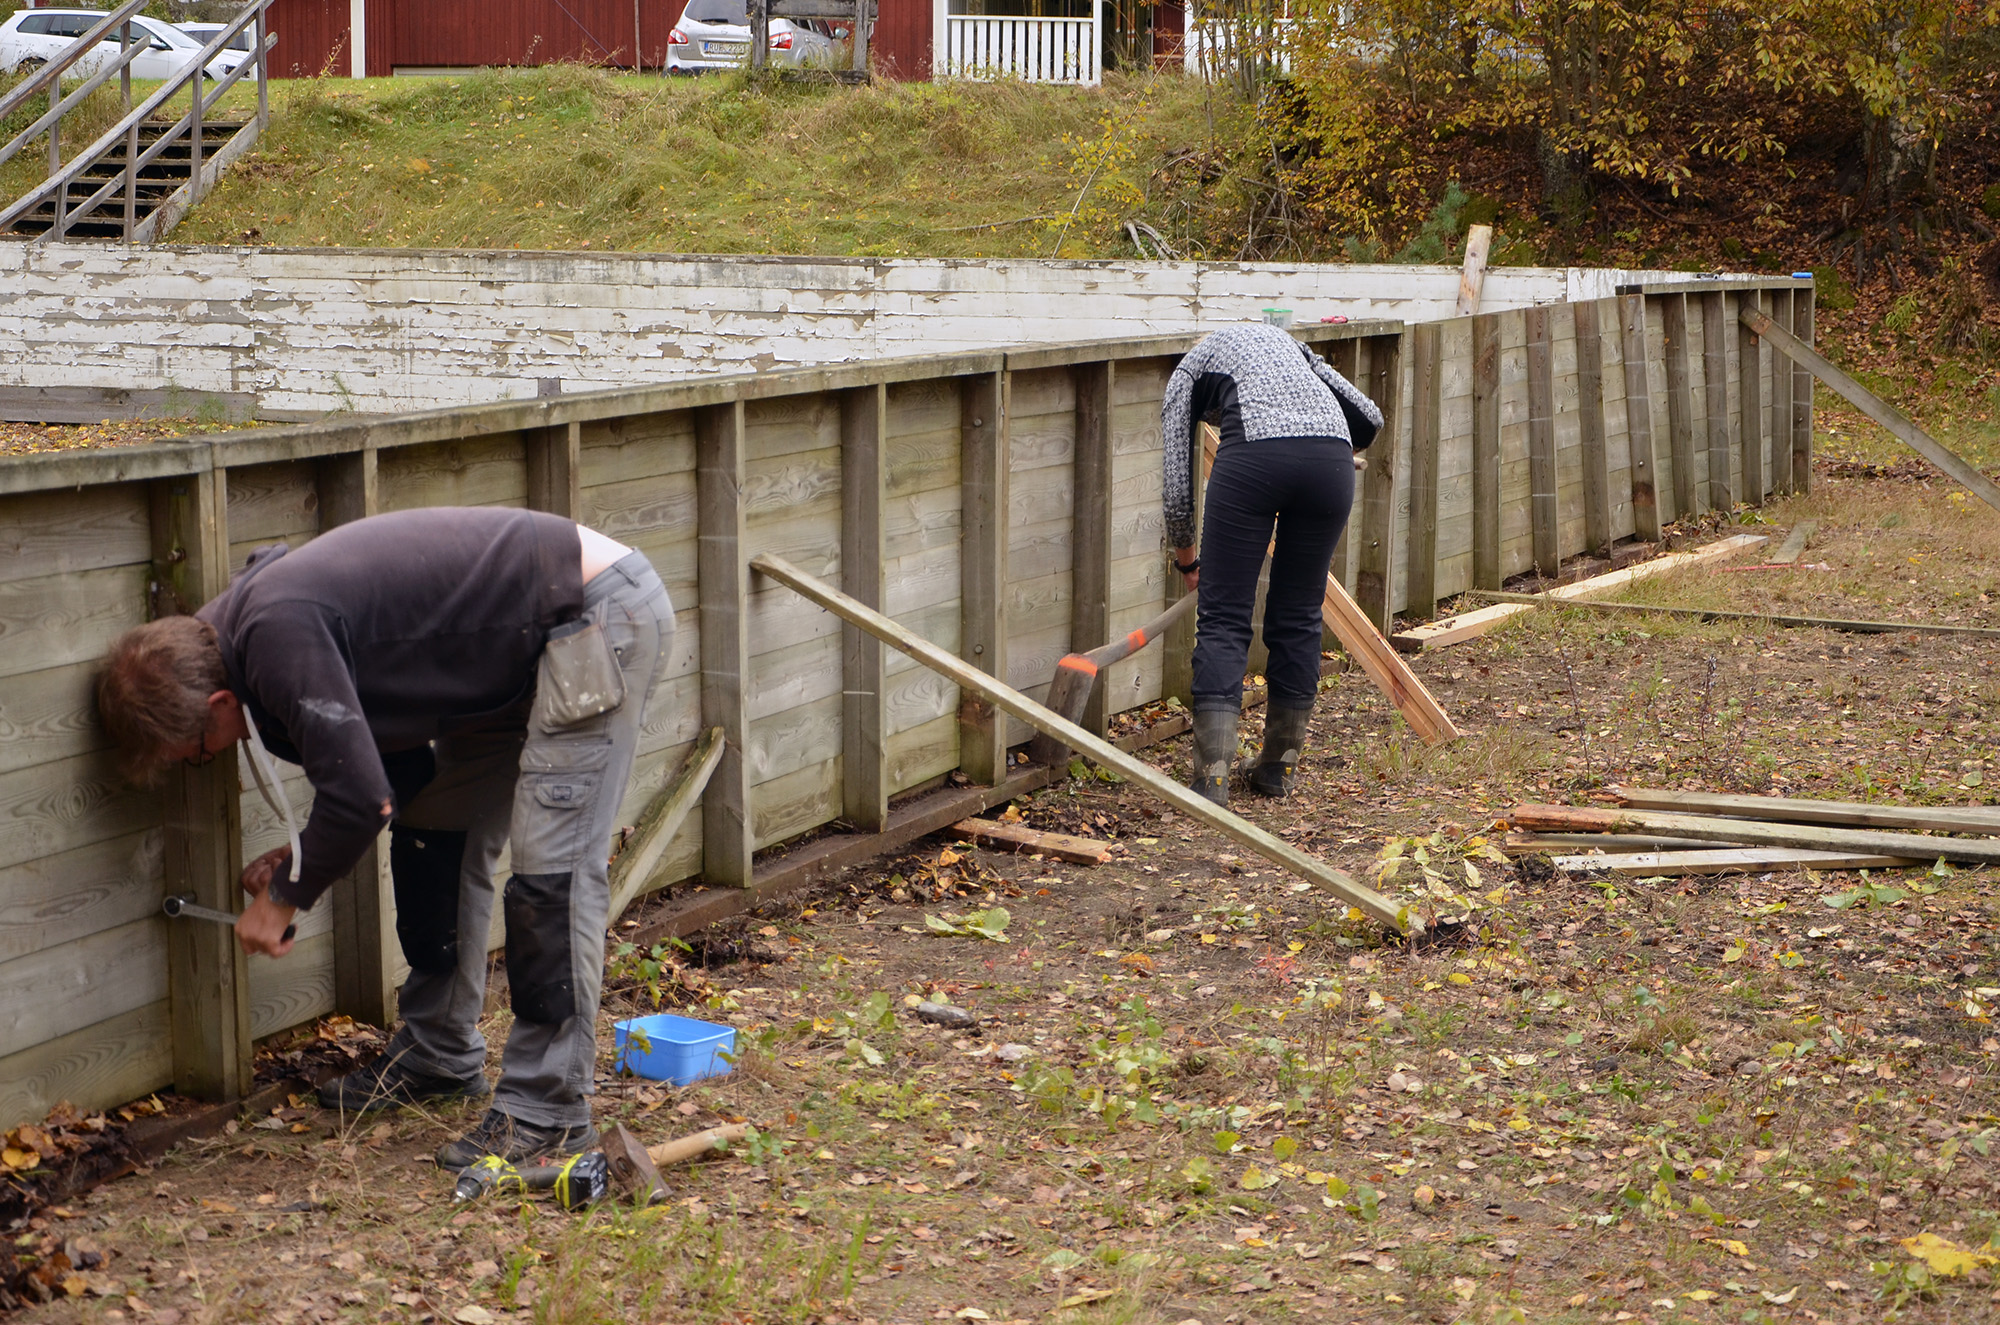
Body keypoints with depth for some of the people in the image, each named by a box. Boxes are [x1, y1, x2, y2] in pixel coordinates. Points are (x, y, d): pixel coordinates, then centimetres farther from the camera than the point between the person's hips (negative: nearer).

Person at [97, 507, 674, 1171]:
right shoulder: (263, 614, 8)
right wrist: (301, 856, 5)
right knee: (435, 828, 15)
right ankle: (439, 1055, 27)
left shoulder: (278, 635, -24)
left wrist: (284, 897, -9)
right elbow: (402, 766, 14)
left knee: (551, 864, -14)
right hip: (524, 644, 11)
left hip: (605, 616, -11)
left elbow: (360, 796, -25)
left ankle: (548, 1111, -9)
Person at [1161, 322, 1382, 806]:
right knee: (1298, 616, 17)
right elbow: (1368, 416, 31)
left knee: (1223, 620, 4)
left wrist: (1185, 557, 35)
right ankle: (1280, 767, 27)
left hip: (1255, 457, -4)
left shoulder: (1189, 371, 26)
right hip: (1330, 455, 4)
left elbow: (1177, 484, 20)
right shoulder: (1281, 341, 38)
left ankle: (1212, 780, -4)